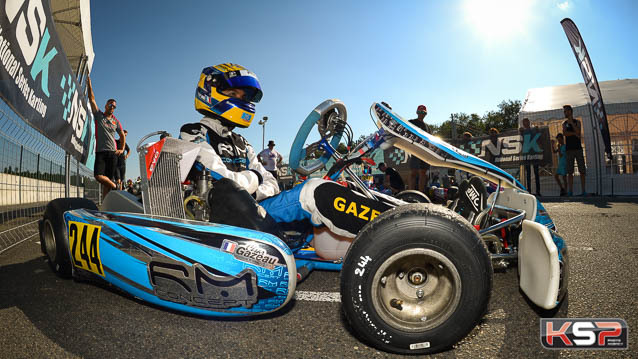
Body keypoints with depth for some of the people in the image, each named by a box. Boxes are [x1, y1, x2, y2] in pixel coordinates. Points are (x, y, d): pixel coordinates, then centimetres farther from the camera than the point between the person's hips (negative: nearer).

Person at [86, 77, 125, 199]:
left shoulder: (116, 121, 15)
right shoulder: (98, 115, 10)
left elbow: (122, 135, 23)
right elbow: (92, 99, 5)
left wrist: (122, 149, 11)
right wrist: (89, 84, 2)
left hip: (112, 152, 1)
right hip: (100, 151, -1)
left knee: (108, 178, -2)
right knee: (98, 176, -19)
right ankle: (116, 188, 0)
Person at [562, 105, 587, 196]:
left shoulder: (577, 122, 9)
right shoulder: (564, 123, 11)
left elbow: (578, 132, -8)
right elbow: (564, 133, -5)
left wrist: (571, 123, -8)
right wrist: (574, 133, -8)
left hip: (578, 148, 0)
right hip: (569, 149, 1)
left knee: (582, 171, -3)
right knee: (570, 172, -2)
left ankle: (583, 191, 0)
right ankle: (570, 191, -2)